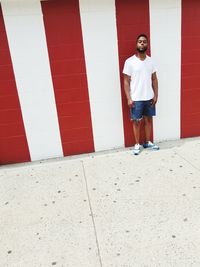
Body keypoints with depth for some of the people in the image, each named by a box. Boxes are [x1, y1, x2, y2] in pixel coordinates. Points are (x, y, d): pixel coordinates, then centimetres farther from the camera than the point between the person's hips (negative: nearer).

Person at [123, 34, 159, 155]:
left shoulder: (151, 61, 5)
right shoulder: (129, 61, -8)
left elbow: (154, 79, 9)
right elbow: (126, 82, -8)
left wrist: (155, 95, 2)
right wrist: (129, 98, -13)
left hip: (149, 98, 4)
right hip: (136, 99, -4)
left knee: (149, 120, 13)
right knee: (137, 122, 5)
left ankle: (148, 142, 28)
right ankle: (137, 144, 20)